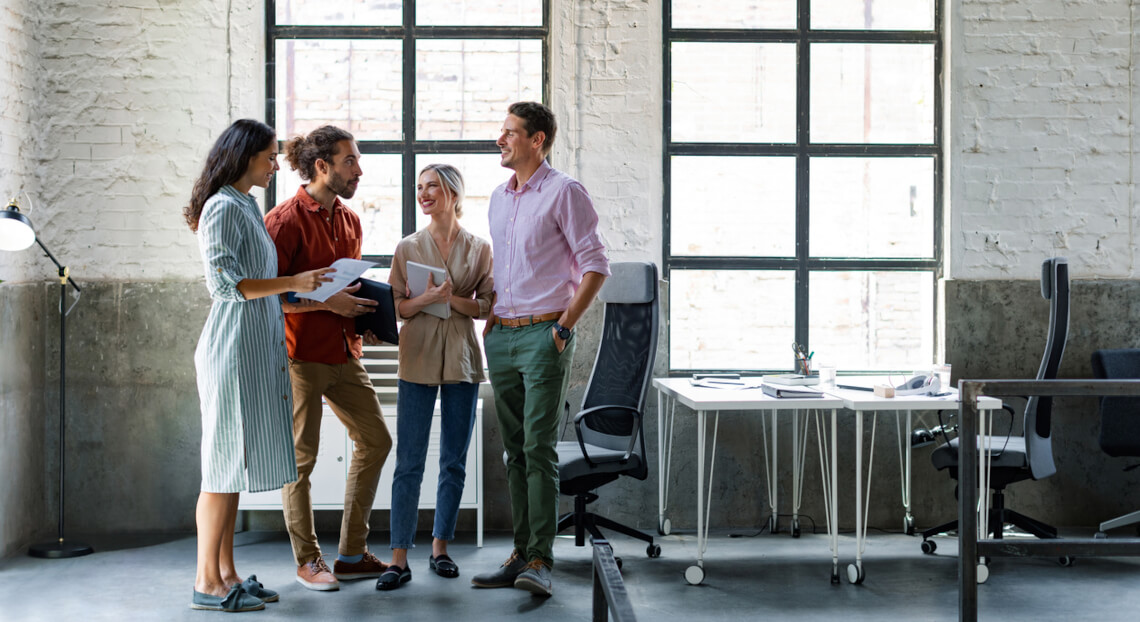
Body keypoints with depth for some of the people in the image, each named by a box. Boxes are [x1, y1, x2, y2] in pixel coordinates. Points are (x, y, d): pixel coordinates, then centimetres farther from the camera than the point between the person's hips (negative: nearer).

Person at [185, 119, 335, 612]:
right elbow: (224, 283, -19)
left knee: (236, 464, 10)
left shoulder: (246, 206, 17)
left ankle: (226, 574, 16)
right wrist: (292, 283, -19)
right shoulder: (224, 208, -11)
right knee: (225, 463, -5)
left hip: (255, 351, 9)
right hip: (233, 350, -9)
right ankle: (207, 582, 1)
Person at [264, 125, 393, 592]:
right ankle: (307, 560, 16)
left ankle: (353, 554, 19)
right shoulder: (286, 220, -12)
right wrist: (328, 302, -18)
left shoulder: (349, 220, 12)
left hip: (343, 354, 8)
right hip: (300, 355, -8)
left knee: (375, 440, 9)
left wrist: (362, 322, 7)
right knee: (300, 457, 1)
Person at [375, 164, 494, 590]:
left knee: (454, 461, 7)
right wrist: (425, 299, -14)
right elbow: (395, 306, 4)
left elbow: (488, 306, 3)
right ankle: (399, 558, -1)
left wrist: (453, 299, -13)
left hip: (462, 360, 1)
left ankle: (440, 547, 20)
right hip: (418, 359, -1)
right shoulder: (408, 247, 5)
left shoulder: (478, 248, 4)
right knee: (409, 463, -4)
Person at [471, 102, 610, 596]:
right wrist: (490, 320, 14)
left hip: (543, 334, -7)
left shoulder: (563, 192, -5)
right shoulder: (498, 198, 17)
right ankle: (521, 553, 15)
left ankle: (540, 560, -10)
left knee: (539, 448, -11)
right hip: (500, 336, 7)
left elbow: (595, 264, -8)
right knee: (515, 451, 9)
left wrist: (565, 324, -12)